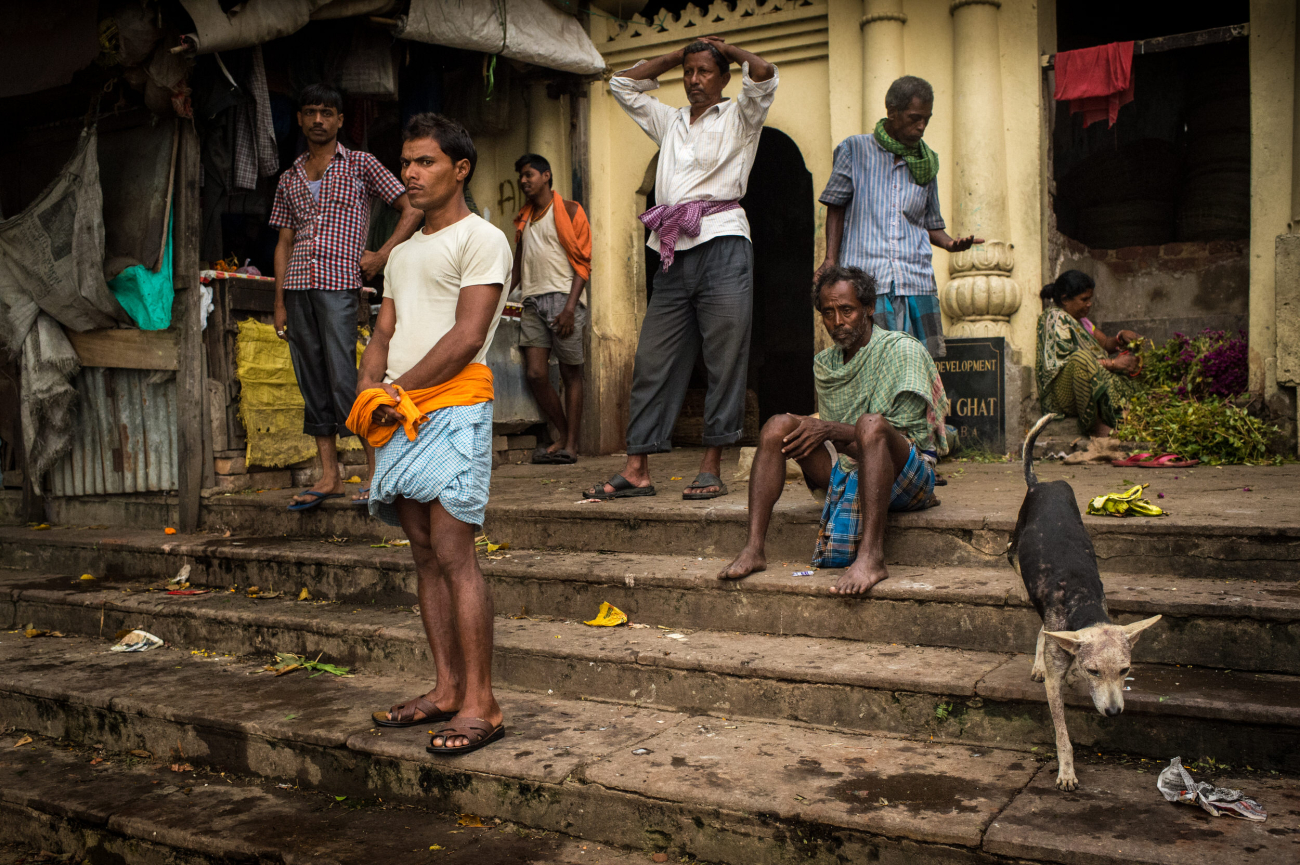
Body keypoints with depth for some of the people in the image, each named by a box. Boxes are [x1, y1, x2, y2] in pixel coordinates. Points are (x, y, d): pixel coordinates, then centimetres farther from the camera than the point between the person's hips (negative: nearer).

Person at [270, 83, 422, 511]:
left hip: (339, 283, -5)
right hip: (297, 285, 6)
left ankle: (378, 472, -4)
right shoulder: (289, 179, 19)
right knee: (312, 383, 5)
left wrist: (383, 254, -6)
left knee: (344, 381, -12)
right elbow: (284, 242, 19)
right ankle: (329, 476, 11)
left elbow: (412, 209, 5)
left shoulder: (361, 164, 6)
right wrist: (279, 303, 12)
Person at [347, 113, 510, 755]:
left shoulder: (481, 239, 0)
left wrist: (398, 390, -10)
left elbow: (466, 337, -11)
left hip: (452, 406, -8)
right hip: (399, 417, 8)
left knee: (453, 553, -13)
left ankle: (480, 704, -10)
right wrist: (369, 394, -1)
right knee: (426, 555, 7)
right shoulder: (401, 254, 25)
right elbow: (383, 337, 19)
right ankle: (447, 690, 13)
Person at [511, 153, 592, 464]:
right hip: (533, 301, 5)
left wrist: (570, 307, -14)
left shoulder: (569, 211, 4)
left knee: (571, 374, -2)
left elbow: (582, 263, -3)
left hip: (563, 298, -5)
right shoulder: (524, 219, 23)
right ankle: (563, 436, 9)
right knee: (535, 374, -7)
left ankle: (571, 444, 2)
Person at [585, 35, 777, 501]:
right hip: (674, 253, 5)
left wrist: (729, 50, 13)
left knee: (724, 361, -6)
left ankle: (711, 468, -2)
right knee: (652, 361, 0)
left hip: (722, 244, -5)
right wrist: (677, 54, 28)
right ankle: (636, 470, 2)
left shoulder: (737, 117, 12)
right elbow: (623, 83, 32)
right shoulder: (670, 121, 27)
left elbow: (763, 74, -6)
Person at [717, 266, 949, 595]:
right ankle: (753, 549, -24)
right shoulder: (824, 364, 12)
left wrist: (833, 430, -22)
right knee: (779, 425, -12)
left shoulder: (902, 350, -8)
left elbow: (907, 436, -16)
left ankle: (871, 555, -43)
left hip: (910, 473, -6)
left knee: (870, 423, -36)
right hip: (846, 470, 6)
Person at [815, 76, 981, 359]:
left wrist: (950, 243, -1)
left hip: (916, 280, 3)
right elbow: (836, 208, 8)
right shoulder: (855, 149, 6)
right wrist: (830, 259, -2)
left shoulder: (927, 162, 16)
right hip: (865, 279, -3)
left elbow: (930, 222, 20)